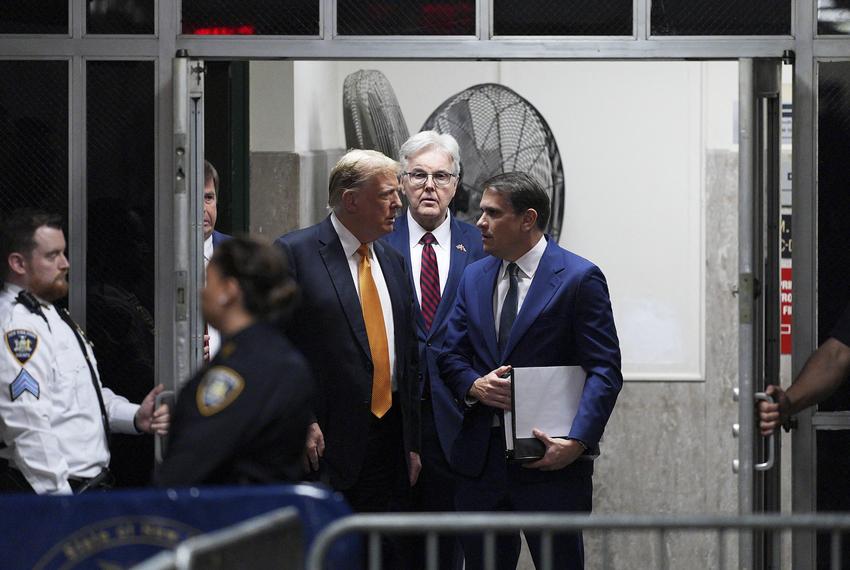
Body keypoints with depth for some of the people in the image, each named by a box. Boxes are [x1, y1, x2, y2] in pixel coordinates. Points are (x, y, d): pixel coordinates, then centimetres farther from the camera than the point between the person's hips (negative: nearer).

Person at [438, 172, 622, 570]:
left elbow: (605, 370, -9)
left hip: (551, 460, -5)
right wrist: (475, 386, -9)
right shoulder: (474, 277, 14)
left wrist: (577, 442, -20)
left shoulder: (579, 279, -5)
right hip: (480, 459, 5)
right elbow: (450, 356, 14)